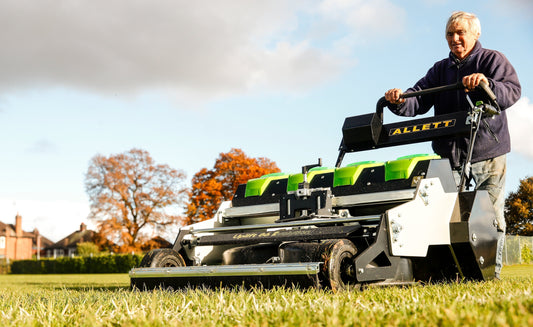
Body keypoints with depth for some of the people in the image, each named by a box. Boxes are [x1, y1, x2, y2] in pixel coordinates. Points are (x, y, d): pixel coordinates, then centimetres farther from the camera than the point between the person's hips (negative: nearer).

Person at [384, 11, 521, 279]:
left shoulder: (492, 60, 3)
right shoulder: (440, 70, 16)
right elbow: (418, 100, 4)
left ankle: (491, 272, 11)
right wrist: (399, 102, -19)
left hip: (487, 152, -3)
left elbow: (512, 91, -15)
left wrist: (486, 84, -36)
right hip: (449, 153, 3)